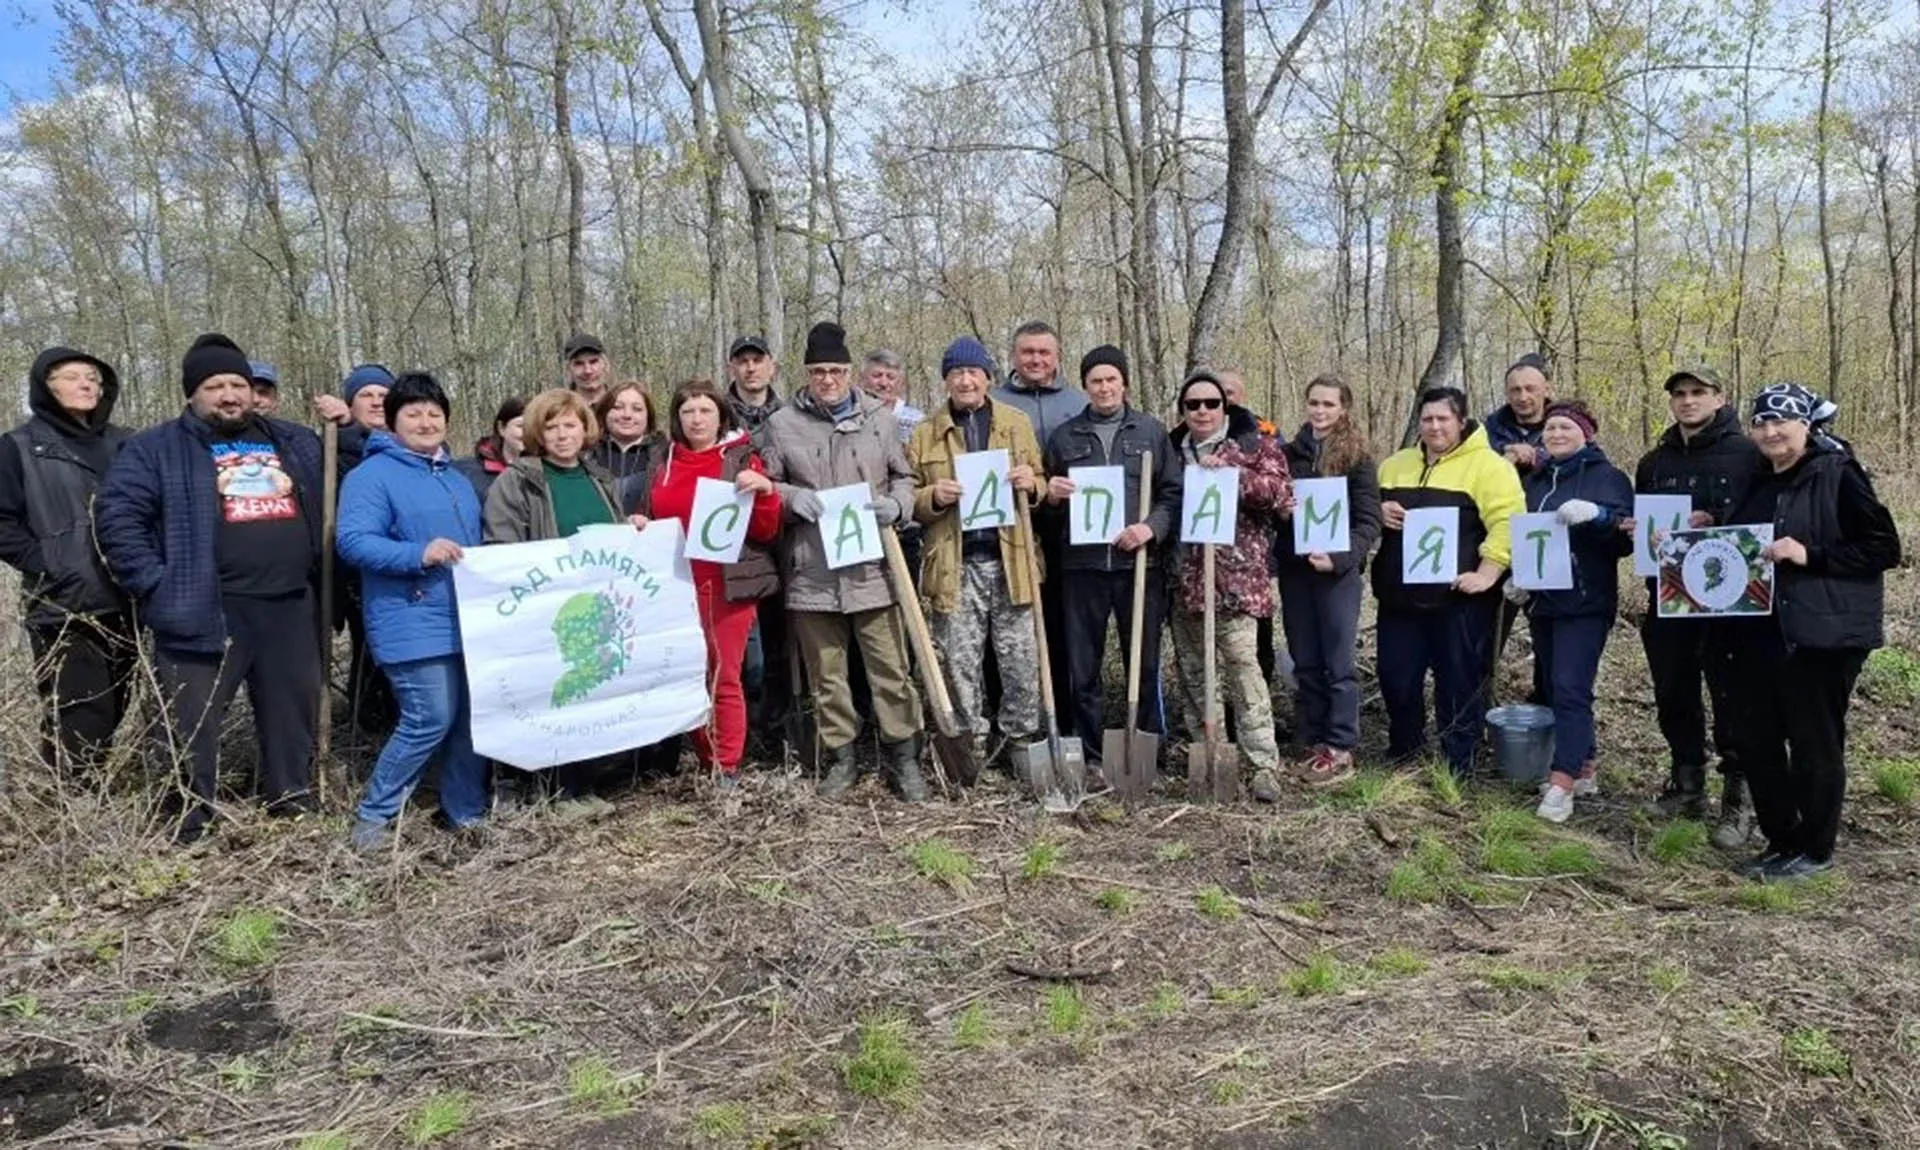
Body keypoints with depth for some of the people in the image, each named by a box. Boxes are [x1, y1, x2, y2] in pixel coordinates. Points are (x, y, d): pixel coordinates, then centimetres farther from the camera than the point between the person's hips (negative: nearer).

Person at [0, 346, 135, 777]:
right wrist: (49, 568, -12)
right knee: (78, 727, -9)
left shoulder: (123, 443, 15)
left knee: (111, 716, 9)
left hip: (122, 604, 4)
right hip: (65, 609, -4)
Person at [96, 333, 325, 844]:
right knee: (192, 728, 1)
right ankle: (188, 832, 13)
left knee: (293, 718, 14)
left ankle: (294, 812, 28)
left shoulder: (295, 442, 16)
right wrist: (155, 585, -12)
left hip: (289, 609, 4)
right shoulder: (157, 449, 1)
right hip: (203, 612, -4)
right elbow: (116, 516, -5)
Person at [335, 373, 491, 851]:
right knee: (430, 721, -12)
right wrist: (418, 555, -29)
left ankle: (467, 811, 21)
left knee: (473, 718, 8)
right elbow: (352, 541, -18)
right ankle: (373, 815, 5)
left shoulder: (457, 479, 19)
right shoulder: (372, 475, -7)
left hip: (467, 621, 8)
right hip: (414, 626, -8)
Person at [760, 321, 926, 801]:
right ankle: (841, 757, 23)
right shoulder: (781, 424, 4)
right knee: (825, 672, 9)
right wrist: (790, 496, -11)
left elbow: (904, 478, 14)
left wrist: (896, 504, -7)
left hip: (872, 568, 0)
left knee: (891, 668, 2)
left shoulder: (880, 419, 7)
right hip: (811, 572, 0)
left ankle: (903, 756, 15)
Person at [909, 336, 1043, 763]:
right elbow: (907, 499, 10)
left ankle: (1022, 742, 18)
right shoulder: (924, 434, 9)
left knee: (1020, 660, 2)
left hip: (1009, 561, 1)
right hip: (955, 566, 0)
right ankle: (971, 748, 17)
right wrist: (933, 496, -12)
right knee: (961, 664, 4)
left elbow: (1041, 484, 17)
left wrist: (1031, 484, -6)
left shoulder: (1017, 423, 12)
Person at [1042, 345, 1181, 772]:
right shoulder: (1064, 437, 11)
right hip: (1082, 565, 1)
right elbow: (1047, 508, 16)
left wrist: (1152, 526, -12)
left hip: (1140, 563, -1)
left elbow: (1174, 492, 6)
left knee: (1145, 663, 6)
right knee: (1082, 668, 5)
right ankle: (1093, 756, 16)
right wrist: (1051, 496, -7)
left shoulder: (1151, 431, 8)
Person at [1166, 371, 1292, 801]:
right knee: (1192, 666, 9)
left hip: (1233, 574, -5)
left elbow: (1280, 491, -8)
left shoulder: (1254, 444, 3)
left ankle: (1263, 763, -11)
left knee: (1242, 661, -13)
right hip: (1184, 576, 5)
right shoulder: (1172, 449, 16)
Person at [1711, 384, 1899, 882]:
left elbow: (1884, 548, -11)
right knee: (1755, 742, 10)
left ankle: (1815, 849, 17)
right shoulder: (1757, 484, 15)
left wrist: (1809, 555, -20)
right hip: (1756, 636, 7)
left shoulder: (1839, 476, -6)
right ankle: (1780, 840, 25)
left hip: (1819, 636, -7)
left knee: (1814, 745, 3)